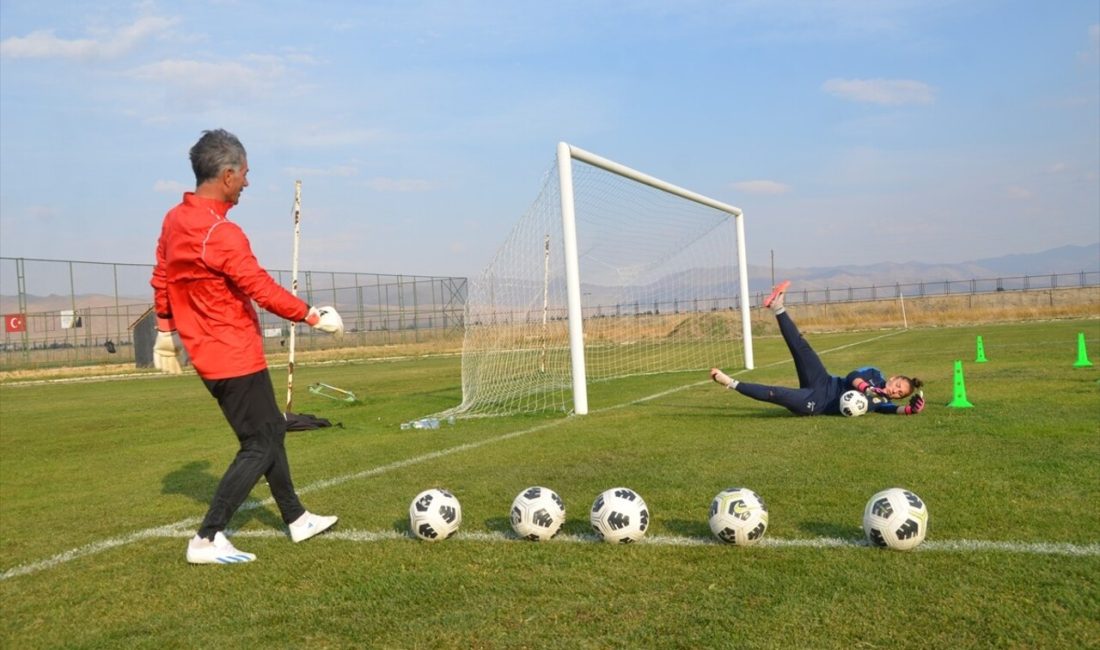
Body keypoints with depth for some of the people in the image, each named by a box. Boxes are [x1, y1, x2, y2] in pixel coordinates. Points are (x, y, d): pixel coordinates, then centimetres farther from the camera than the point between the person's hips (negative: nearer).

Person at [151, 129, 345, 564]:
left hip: (208, 352, 10)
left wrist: (166, 330, 24)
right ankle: (207, 540, 0)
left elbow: (160, 278, 15)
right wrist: (314, 317, -9)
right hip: (236, 357, -10)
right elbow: (265, 291, -20)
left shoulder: (175, 220, 6)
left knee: (271, 430, 18)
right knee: (260, 446, -1)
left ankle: (297, 520, 29)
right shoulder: (222, 234, -23)